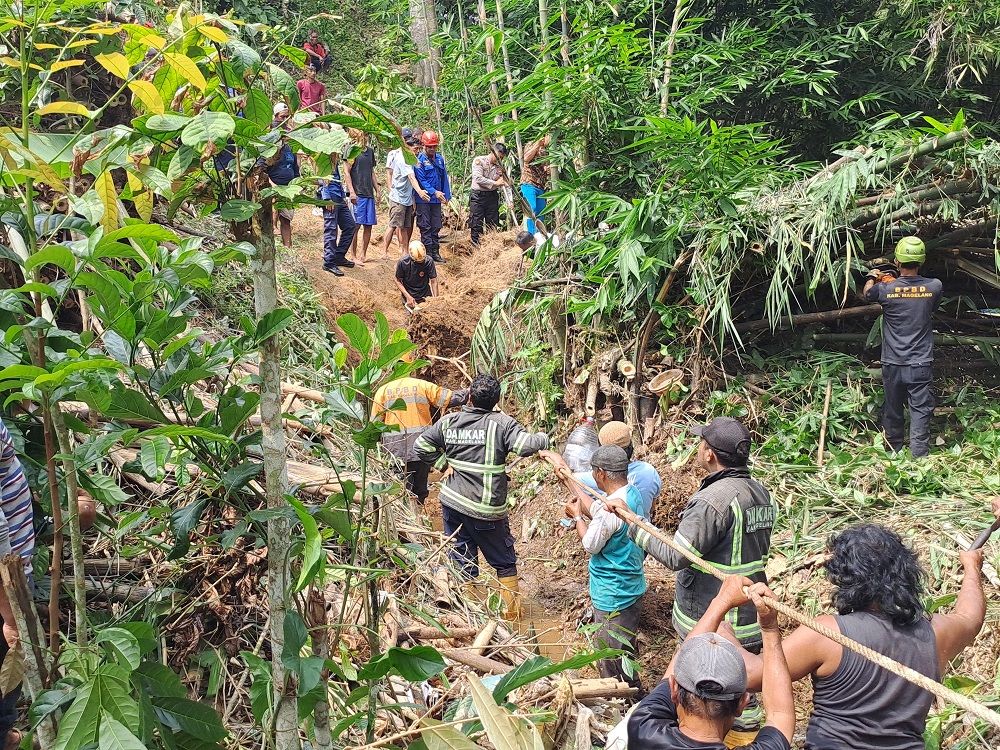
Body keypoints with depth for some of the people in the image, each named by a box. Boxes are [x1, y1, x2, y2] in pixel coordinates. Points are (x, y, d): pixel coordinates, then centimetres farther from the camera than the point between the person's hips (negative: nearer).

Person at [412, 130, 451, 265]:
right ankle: (428, 253, 2)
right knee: (425, 227, -2)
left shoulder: (439, 158, 10)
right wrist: (434, 192, -21)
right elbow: (421, 180, -14)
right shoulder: (419, 160, -9)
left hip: (436, 199, 6)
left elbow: (444, 178, 15)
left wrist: (446, 195, 10)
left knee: (436, 227, 9)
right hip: (424, 199, -6)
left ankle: (435, 253, 15)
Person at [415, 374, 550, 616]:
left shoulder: (448, 421, 1)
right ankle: (511, 613, 23)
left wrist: (444, 464, 8)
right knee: (504, 563, 14)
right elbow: (526, 445, -24)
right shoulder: (502, 423, -13)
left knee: (461, 560, 15)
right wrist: (544, 438, -4)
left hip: (452, 503, 4)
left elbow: (422, 445, 5)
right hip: (486, 510, -4)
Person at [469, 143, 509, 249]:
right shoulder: (479, 161, -6)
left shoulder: (500, 166, 7)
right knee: (476, 225, -3)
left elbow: (506, 184, 2)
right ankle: (475, 248, 3)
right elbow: (478, 179, -17)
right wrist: (495, 183, -18)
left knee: (493, 225, 5)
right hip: (478, 196, -4)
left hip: (492, 196, 4)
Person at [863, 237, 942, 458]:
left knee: (892, 410, 15)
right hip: (920, 363, -1)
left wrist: (872, 277, 33)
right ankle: (919, 456, 2)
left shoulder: (885, 289, -11)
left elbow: (866, 293, 13)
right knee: (921, 411, 4)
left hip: (892, 364, 1)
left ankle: (893, 454, 28)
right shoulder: (934, 286, -9)